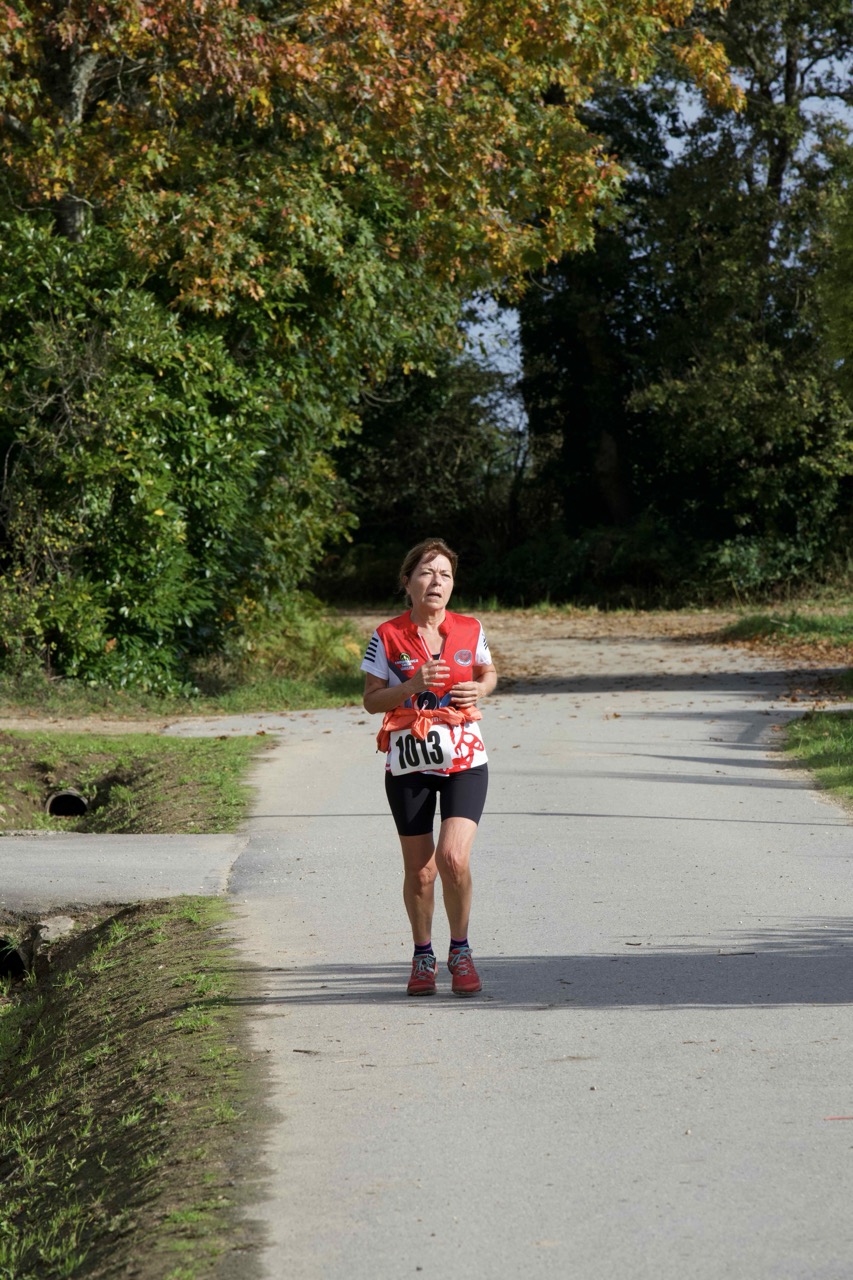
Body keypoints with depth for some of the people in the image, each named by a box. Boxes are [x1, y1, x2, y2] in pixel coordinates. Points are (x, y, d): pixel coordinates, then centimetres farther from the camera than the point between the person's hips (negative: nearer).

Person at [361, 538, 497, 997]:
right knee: (419, 871, 6)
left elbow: (488, 672, 20)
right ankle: (423, 956, 28)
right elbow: (372, 700, -1)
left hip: (464, 758, 0)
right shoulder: (388, 636, -3)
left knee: (454, 859, -15)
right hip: (409, 762, 0)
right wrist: (412, 686, -18)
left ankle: (460, 952, 6)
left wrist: (479, 689, -2)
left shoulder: (469, 630, 2)